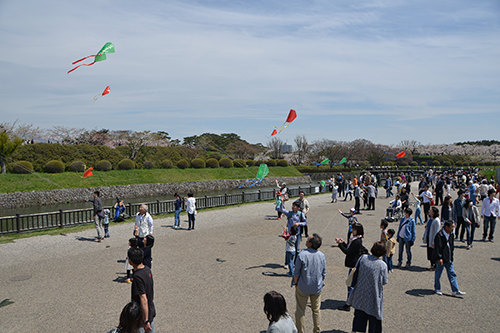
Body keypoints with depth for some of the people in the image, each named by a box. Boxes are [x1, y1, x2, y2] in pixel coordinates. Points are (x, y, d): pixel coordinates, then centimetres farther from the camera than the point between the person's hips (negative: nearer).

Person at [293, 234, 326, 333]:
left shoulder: (302, 254, -20)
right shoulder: (322, 256, -7)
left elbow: (296, 273, -14)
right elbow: (324, 273, 2)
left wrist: (296, 283, 1)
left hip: (303, 288, -4)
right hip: (317, 288, 4)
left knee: (300, 310, 11)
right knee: (316, 310, 19)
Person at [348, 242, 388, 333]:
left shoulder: (363, 258, -10)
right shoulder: (383, 265, -17)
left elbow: (356, 272, 2)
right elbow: (384, 282, -7)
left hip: (360, 294, 3)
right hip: (374, 297, -3)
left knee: (359, 316, 19)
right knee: (374, 318, 15)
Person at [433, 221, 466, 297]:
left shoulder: (451, 235, 6)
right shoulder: (439, 235, -19)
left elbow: (452, 247, 17)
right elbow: (437, 248, -20)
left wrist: (451, 257, 17)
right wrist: (439, 258, -23)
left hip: (449, 259, 7)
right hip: (441, 259, -7)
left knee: (452, 274, 7)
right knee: (438, 274, 7)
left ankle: (455, 291, 12)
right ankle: (437, 289, 22)